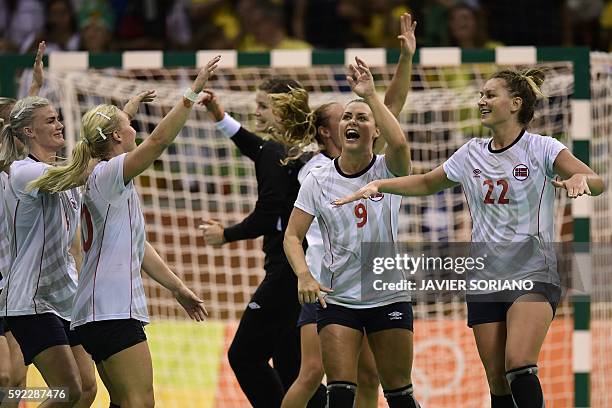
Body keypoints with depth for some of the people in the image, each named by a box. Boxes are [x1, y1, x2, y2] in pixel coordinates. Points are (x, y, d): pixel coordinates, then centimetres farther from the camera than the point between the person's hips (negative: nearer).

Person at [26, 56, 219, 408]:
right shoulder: (108, 175, -7)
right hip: (112, 312, -11)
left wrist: (178, 288, 27)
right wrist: (193, 92, -19)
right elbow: (158, 141, -21)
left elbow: (138, 248, 26)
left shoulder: (114, 186, 22)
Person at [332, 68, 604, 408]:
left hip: (532, 276, -5)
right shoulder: (472, 154, 11)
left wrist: (580, 178, -39)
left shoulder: (541, 148, -5)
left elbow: (597, 183, -16)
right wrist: (379, 185, 13)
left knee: (519, 366, -26)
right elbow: (426, 183, 25)